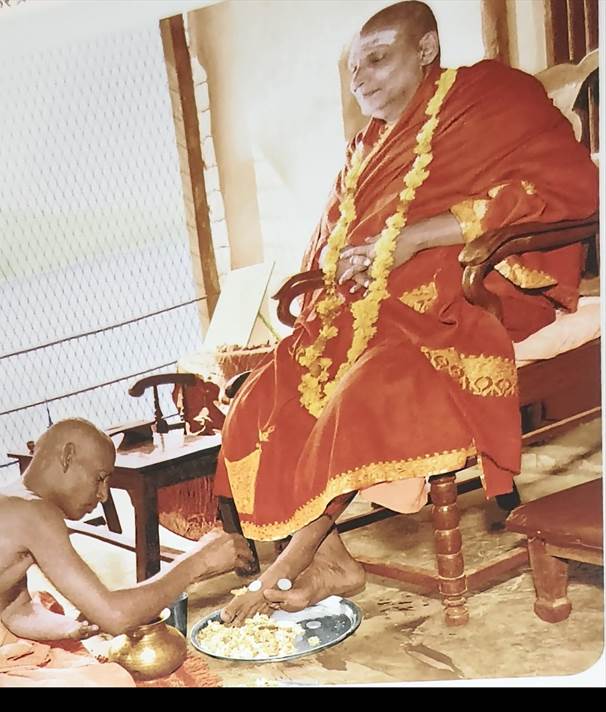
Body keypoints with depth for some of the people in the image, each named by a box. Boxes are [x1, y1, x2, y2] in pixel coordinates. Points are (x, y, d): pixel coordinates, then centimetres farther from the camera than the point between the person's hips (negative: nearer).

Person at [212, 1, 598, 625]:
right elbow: (327, 241, 27)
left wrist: (413, 236, -16)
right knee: (263, 404, -13)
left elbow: (569, 184, -13)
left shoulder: (488, 95, 3)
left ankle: (289, 564, -18)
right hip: (363, 310, 8)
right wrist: (335, 263, -2)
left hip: (457, 303, -7)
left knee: (373, 391, -34)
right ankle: (329, 562, -10)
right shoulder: (367, 147, 24)